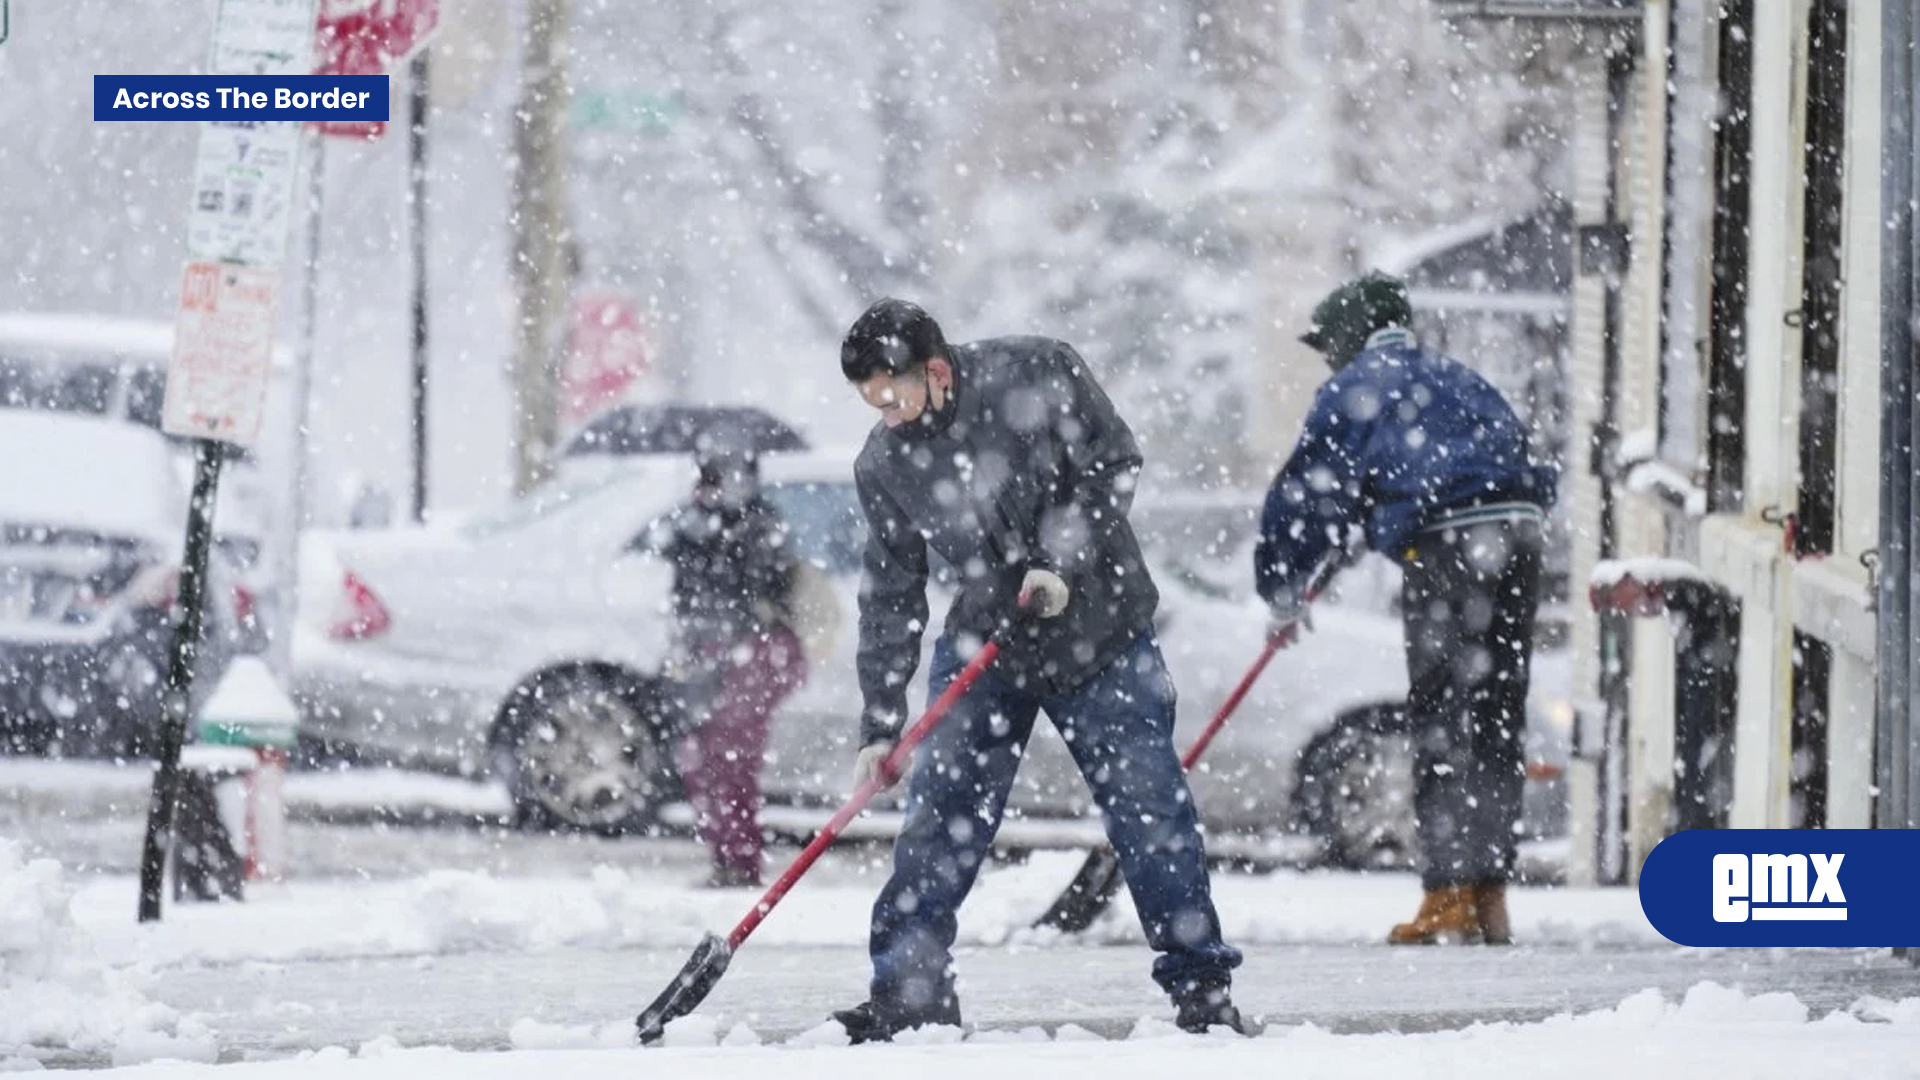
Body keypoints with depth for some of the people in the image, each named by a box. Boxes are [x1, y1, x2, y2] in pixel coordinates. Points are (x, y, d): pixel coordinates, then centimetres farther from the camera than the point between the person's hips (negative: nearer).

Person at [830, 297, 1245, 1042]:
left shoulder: (1038, 376, -16)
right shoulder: (883, 466, -5)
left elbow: (1111, 466, -9)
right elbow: (890, 596, 0)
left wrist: (1060, 561, -22)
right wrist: (879, 725, -2)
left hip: (1100, 633, -3)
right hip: (984, 642, 3)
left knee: (1149, 806, -2)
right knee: (939, 809, -5)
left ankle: (1201, 985, 7)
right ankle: (909, 988, 3)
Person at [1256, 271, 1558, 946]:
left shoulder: (1353, 390, 9)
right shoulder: (1456, 381, 27)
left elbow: (1307, 494, 10)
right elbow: (1520, 459, 29)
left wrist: (1283, 592, 20)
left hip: (1444, 546, -6)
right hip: (1519, 535, 6)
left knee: (1443, 730, -4)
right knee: (1495, 725, 11)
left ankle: (1451, 897, -8)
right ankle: (1490, 897, 12)